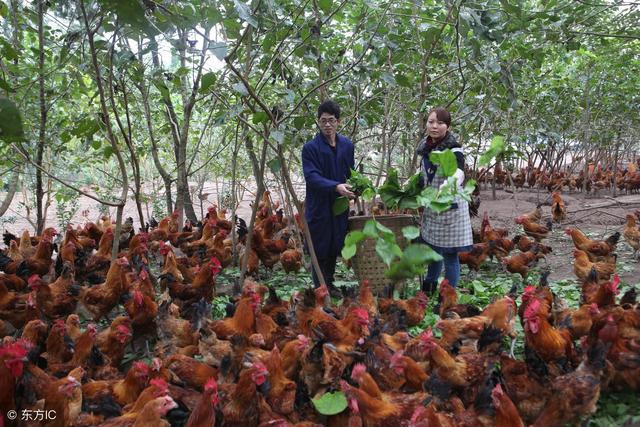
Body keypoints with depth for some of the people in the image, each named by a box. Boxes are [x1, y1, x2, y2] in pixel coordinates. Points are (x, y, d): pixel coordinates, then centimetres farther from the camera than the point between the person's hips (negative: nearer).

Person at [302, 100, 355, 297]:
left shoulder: (347, 145, 5)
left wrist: (352, 192, 8)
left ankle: (330, 284, 32)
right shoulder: (310, 147, -11)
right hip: (319, 206, -5)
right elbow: (312, 177, -20)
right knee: (320, 249, 3)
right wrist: (336, 187, -31)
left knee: (335, 247, 16)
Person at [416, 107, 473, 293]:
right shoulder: (426, 146, 4)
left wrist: (448, 186, -56)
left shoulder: (453, 148, -16)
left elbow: (459, 173, -36)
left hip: (450, 207, -7)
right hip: (431, 208, 7)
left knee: (450, 255, 2)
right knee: (432, 250, 20)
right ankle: (428, 289, 38)